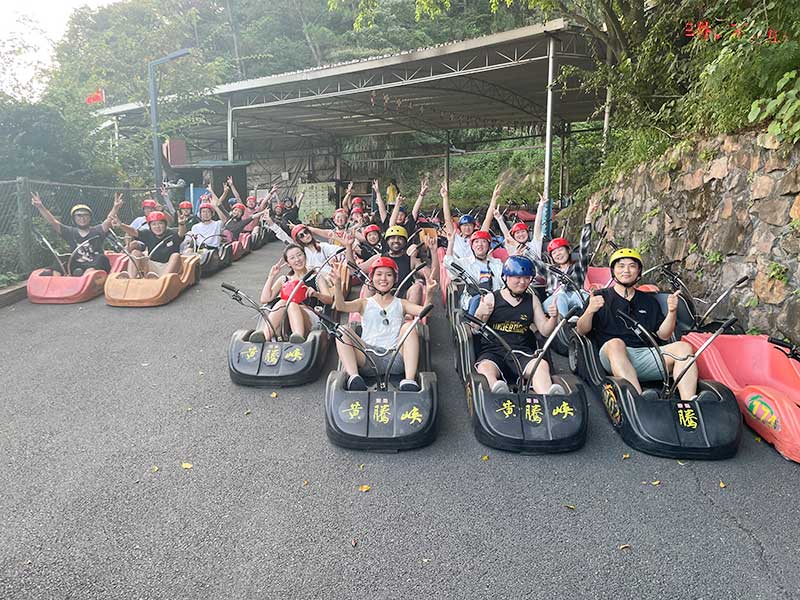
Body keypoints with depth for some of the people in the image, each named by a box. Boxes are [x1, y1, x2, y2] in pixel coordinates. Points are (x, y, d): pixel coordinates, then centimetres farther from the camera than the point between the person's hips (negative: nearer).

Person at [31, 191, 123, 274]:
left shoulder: (97, 231, 6)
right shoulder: (70, 232, 13)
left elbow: (109, 221, -12)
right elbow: (53, 222, 3)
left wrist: (115, 207, -31)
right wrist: (40, 207, -10)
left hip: (96, 266, -3)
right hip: (76, 267, 3)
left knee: (101, 258, -31)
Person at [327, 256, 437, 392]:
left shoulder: (401, 304, 20)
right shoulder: (365, 303, 19)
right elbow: (341, 306, -2)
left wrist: (429, 295, -21)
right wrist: (337, 285, -22)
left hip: (395, 356, 0)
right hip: (368, 357, 0)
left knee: (409, 326, -22)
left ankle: (409, 380, -33)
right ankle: (353, 376, -35)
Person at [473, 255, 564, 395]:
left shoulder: (532, 300, 18)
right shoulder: (491, 298, 8)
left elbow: (544, 330, 14)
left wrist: (553, 317, -6)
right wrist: (480, 315, -18)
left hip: (522, 353, 2)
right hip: (492, 352, -2)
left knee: (542, 365, -31)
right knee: (485, 369, -37)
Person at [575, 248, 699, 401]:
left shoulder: (649, 301, 26)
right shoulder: (600, 297, 16)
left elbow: (663, 335, 19)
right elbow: (581, 331, 5)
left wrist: (672, 312, 2)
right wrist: (590, 311, -14)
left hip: (646, 354, 4)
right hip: (612, 355, -4)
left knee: (683, 347, -19)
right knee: (616, 343, -36)